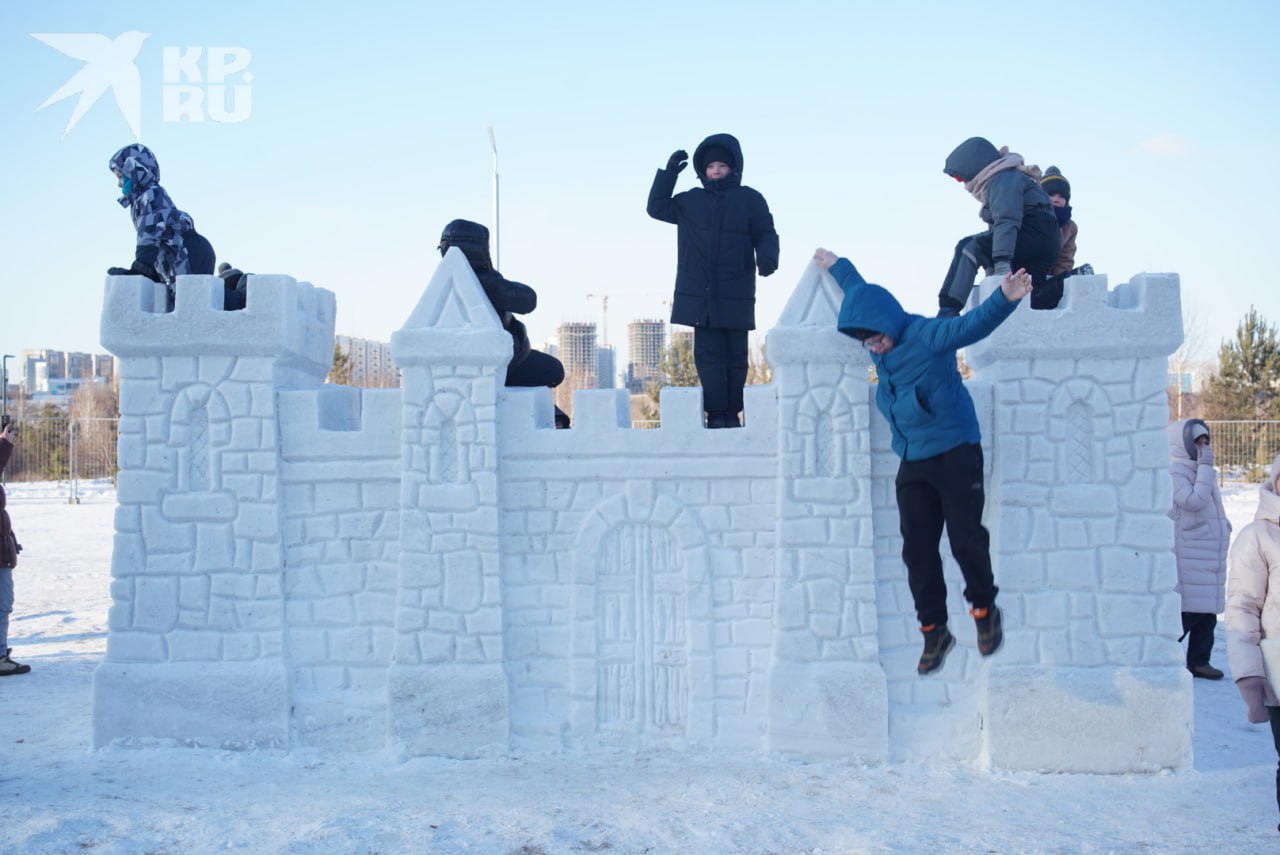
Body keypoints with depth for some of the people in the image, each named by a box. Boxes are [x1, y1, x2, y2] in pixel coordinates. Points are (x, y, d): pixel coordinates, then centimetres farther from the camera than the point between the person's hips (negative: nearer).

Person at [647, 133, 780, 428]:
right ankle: (716, 414, -1)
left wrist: (767, 256, -18)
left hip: (735, 296, -1)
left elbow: (766, 235, 4)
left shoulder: (750, 199, 7)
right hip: (699, 295, 2)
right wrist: (669, 172, 7)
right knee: (708, 355, -3)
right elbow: (657, 207, 16)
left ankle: (732, 413, 9)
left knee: (735, 356, 2)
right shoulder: (691, 201, 14)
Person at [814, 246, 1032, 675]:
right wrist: (836, 266, 37)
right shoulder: (880, 343, 4)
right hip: (912, 463, 7)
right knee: (917, 549, 4)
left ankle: (985, 610, 21)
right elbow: (862, 292, 23)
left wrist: (1005, 299, -51)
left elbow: (971, 325, -33)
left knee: (965, 538, -4)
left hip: (956, 455, -7)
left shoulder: (925, 334, -16)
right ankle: (934, 631, 14)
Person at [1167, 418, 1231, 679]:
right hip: (1186, 558, -9)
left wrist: (1222, 523, 11)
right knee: (1185, 613, -8)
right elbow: (1194, 501, -27)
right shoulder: (1174, 472, -14)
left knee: (1208, 613, 12)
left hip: (1210, 557, 9)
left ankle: (1199, 661, 20)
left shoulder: (1202, 471, 14)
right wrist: (1205, 467, -21)